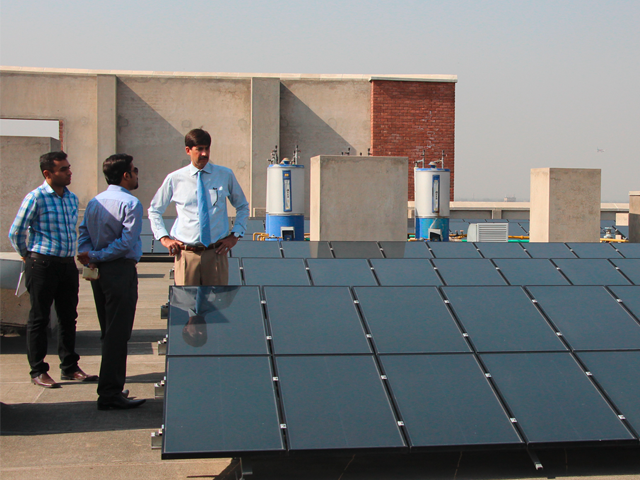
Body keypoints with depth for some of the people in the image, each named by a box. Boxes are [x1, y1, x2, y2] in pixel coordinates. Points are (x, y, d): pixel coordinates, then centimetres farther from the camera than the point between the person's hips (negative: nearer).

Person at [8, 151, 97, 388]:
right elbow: (15, 232, -5)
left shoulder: (72, 198, 10)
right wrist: (28, 256, 4)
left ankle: (69, 367, 21)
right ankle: (38, 371, 9)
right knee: (39, 319, 2)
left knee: (68, 317, 11)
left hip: (67, 264, 7)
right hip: (42, 265, -6)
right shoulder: (36, 198, -11)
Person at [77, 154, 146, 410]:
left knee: (108, 332, 16)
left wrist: (88, 255, -9)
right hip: (121, 271, -8)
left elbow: (83, 233, 5)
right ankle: (110, 393, -3)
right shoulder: (130, 203, -12)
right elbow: (126, 242, -19)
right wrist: (97, 257, -13)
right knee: (118, 333, -4)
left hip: (98, 272, 8)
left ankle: (109, 387, 24)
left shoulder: (94, 202, 12)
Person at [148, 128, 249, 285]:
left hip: (216, 253, 0)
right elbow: (154, 210, 17)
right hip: (186, 253, 0)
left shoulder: (225, 175, 4)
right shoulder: (174, 179, 4)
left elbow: (242, 206, 18)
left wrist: (235, 235, 7)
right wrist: (164, 238, 6)